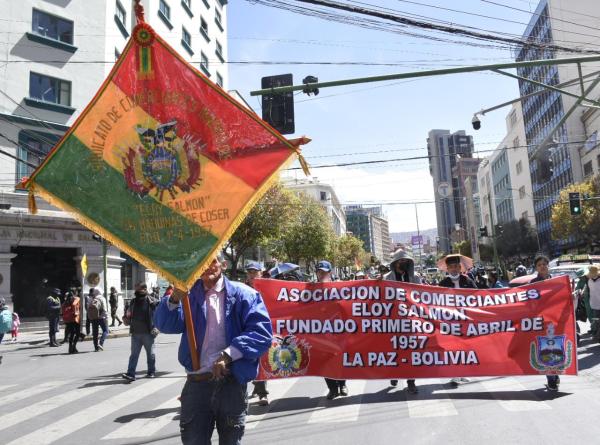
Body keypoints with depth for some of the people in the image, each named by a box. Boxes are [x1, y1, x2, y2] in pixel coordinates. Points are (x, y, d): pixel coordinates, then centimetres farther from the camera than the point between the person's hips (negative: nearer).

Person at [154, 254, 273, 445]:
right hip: (196, 383, 2)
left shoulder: (242, 294, -4)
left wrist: (229, 354, -22)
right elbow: (165, 325, -5)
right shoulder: (189, 294, 8)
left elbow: (262, 331, -13)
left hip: (231, 383, -2)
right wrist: (175, 298, -24)